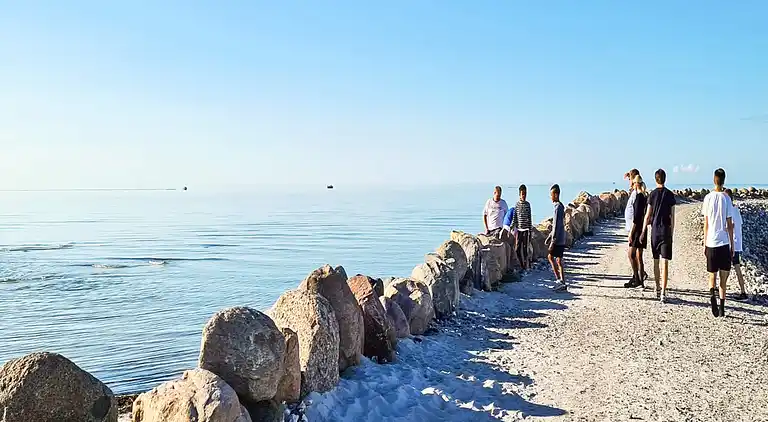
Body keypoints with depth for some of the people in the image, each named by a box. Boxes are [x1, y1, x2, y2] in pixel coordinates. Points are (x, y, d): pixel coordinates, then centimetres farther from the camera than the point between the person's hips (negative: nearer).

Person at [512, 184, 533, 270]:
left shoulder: (528, 204, 2)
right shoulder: (517, 204, 4)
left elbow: (529, 218, 4)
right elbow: (515, 218, 7)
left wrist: (530, 230, 1)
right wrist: (513, 228, -2)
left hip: (526, 229, -2)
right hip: (518, 229, 2)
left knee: (525, 248, -4)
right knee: (517, 248, 2)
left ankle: (527, 265, 5)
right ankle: (521, 265, 14)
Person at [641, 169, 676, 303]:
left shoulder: (652, 194, -2)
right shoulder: (670, 195, -1)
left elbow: (648, 215, -1)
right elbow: (672, 217, 1)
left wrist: (643, 231, 8)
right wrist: (672, 233, 10)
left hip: (655, 230, 1)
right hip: (666, 230, -1)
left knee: (656, 261, 15)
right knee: (665, 262, -5)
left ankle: (658, 288, 27)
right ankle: (663, 292, -12)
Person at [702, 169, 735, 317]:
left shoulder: (708, 198, 0)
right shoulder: (726, 198, -3)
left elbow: (706, 224, 4)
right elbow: (730, 225, -1)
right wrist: (732, 245, 6)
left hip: (711, 243, 1)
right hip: (724, 243, -1)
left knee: (712, 275, 11)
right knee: (723, 277, 7)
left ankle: (712, 294, -17)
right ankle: (722, 308, 5)